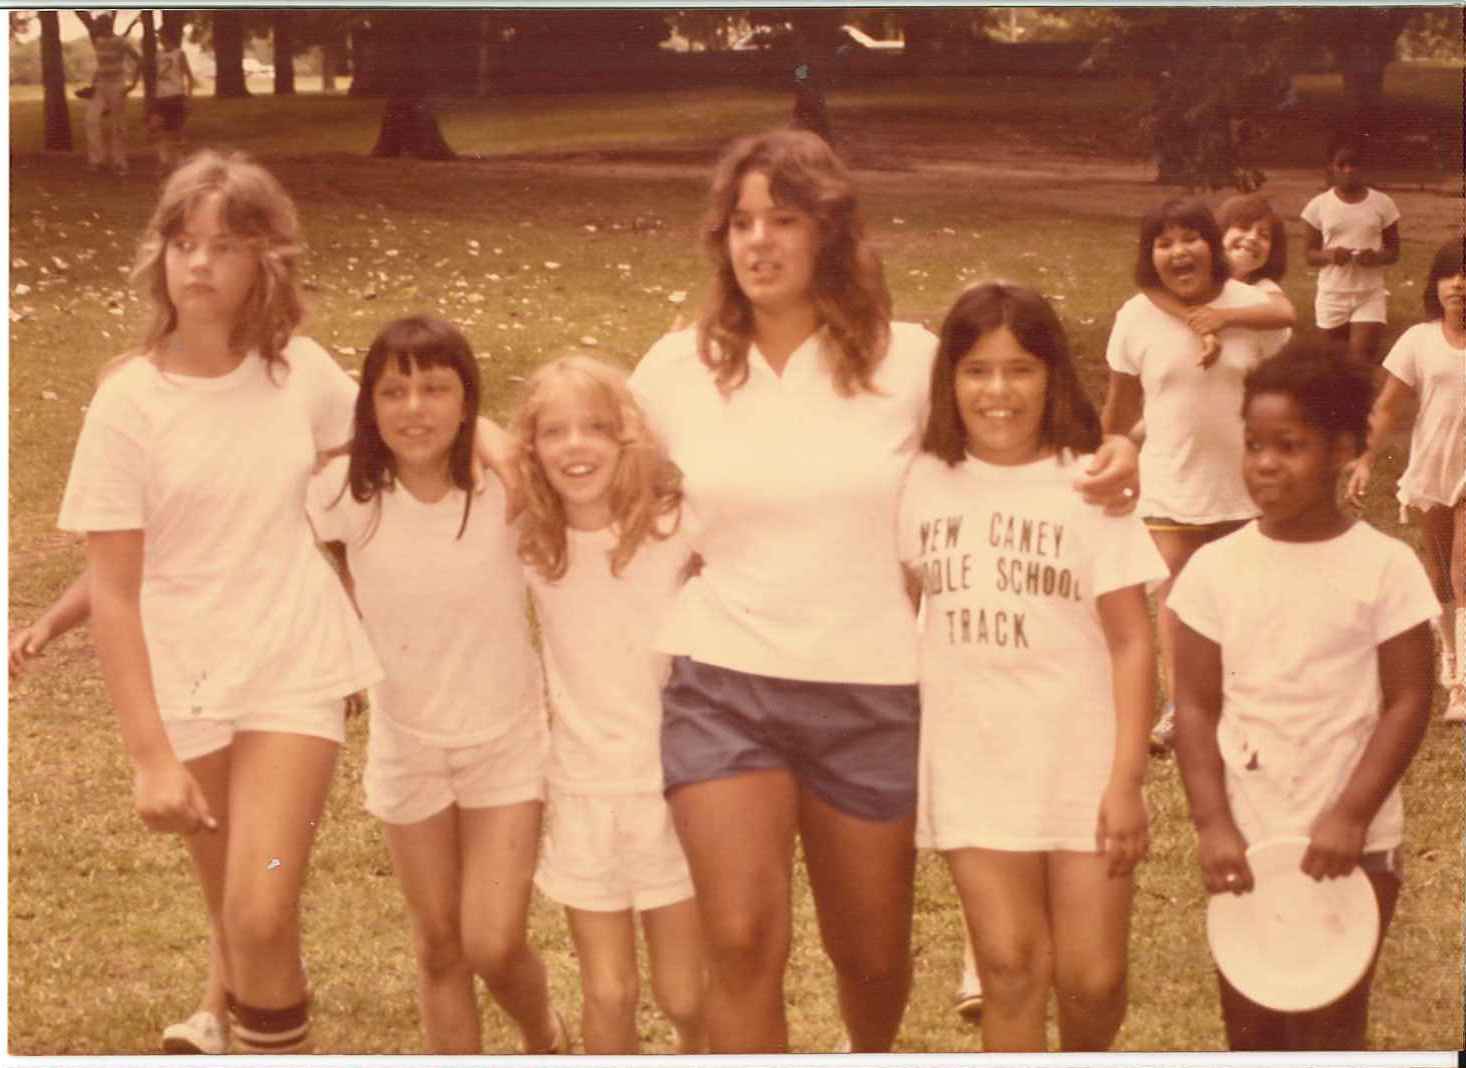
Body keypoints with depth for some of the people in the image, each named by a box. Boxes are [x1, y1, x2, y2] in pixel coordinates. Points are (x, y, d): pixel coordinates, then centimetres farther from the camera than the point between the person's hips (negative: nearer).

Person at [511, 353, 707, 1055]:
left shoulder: (673, 527, -11)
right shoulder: (529, 544, -3)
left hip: (673, 787, -1)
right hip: (581, 792, 2)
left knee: (684, 997, 8)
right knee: (607, 998, 4)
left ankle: (698, 1048, 41)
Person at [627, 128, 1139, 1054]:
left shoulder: (906, 359, -3)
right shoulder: (680, 367, 1)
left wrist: (1108, 456, -9)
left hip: (872, 696, 0)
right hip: (722, 686, 0)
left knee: (872, 954, 14)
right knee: (743, 942, -14)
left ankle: (872, 1057, 50)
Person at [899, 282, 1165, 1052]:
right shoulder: (924, 483, 2)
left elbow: (1131, 642, -5)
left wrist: (1126, 780, -11)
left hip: (1082, 763, -1)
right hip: (974, 763, 1)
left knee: (1093, 978, 1)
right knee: (1010, 969, -1)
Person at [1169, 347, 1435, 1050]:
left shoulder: (1385, 566, -8)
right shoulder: (1214, 568, -2)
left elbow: (1408, 703, -8)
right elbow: (1196, 708, -1)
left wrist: (1351, 816, -17)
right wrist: (1213, 825, -10)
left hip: (1352, 842, -2)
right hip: (1246, 840, 2)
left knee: (1329, 1029, 4)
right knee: (1251, 1027, 13)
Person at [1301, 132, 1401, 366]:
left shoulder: (1382, 203, -1)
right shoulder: (1318, 205, -2)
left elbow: (1394, 251, 5)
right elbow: (1310, 255, 4)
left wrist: (1377, 257, -17)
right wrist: (1329, 255, -19)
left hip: (1370, 295, -1)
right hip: (1332, 295, 1)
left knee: (1361, 361, -14)